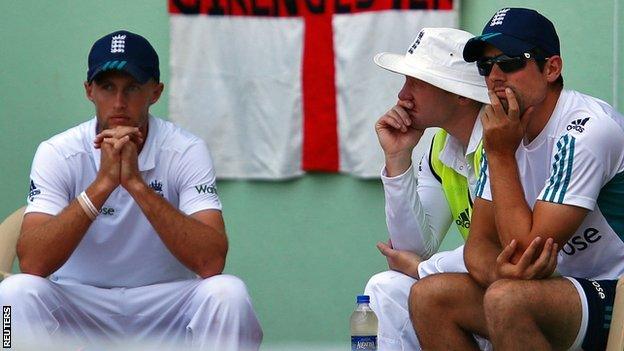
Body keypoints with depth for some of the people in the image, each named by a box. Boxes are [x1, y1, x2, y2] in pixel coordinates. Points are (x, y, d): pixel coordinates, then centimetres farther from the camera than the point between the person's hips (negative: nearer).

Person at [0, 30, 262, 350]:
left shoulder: (186, 152, -10)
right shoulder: (57, 153, -10)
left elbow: (211, 263, -25)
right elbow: (31, 263, -25)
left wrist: (136, 182, -31)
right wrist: (104, 182, -32)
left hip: (166, 307, 0)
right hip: (79, 306, 0)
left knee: (228, 293, -30)